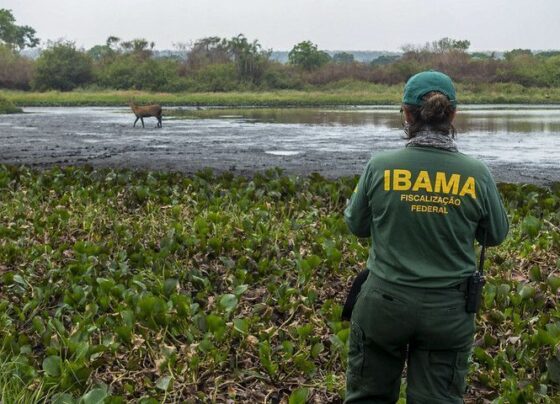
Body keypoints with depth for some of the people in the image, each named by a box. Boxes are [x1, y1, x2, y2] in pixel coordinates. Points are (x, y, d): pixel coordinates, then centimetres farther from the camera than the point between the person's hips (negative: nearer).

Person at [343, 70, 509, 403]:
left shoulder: (380, 167, -11)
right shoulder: (478, 175, -9)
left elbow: (357, 226, 4)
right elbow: (496, 235, 6)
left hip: (385, 303, 0)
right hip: (449, 311, 0)